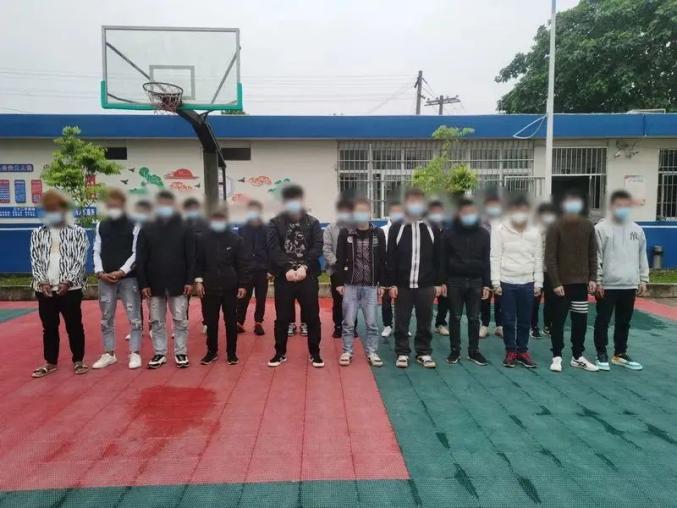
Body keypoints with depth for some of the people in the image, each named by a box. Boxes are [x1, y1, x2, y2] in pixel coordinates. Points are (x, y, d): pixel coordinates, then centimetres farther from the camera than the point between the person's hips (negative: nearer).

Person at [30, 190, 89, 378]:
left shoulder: (78, 232, 1)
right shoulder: (37, 233, 10)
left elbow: (80, 260, -4)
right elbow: (35, 261, 6)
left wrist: (68, 281, -14)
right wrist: (42, 281, -7)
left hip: (70, 288, -3)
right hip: (45, 289, 3)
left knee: (74, 326, 4)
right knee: (49, 327, 12)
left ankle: (78, 360, 17)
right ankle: (51, 362, 25)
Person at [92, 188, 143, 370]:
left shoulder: (133, 226, -2)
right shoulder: (101, 226, 9)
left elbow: (136, 253, -6)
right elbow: (97, 251, 8)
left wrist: (122, 271, -15)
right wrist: (100, 272, -6)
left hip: (129, 277, -4)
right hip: (105, 278, 4)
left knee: (133, 316, -1)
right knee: (106, 318, 10)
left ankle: (135, 353, 7)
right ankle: (109, 354, 21)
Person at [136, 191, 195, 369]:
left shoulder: (184, 229, 0)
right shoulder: (146, 230, 4)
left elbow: (191, 257, -3)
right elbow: (140, 259, 2)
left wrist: (189, 281, -9)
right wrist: (143, 283, -5)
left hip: (178, 284, -2)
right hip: (155, 285, 2)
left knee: (180, 320, 4)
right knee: (156, 321, 10)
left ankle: (181, 353, 15)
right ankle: (159, 353, 21)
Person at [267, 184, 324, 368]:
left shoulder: (313, 222, 6)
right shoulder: (275, 223, 4)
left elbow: (317, 247, -3)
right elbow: (273, 249, -6)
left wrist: (304, 266, -17)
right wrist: (287, 269, -18)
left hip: (308, 276, 0)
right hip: (284, 276, 0)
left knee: (312, 317, 5)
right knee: (282, 318, 8)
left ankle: (315, 353, 19)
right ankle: (280, 353, 23)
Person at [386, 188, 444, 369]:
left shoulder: (431, 229, 6)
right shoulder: (396, 228, 1)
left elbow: (438, 259, 7)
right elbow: (391, 259, -1)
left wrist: (438, 283, 3)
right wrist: (392, 283, -6)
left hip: (426, 285, 1)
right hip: (402, 285, -1)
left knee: (425, 322, 10)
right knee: (401, 322, 7)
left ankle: (424, 352, 23)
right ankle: (402, 353, 20)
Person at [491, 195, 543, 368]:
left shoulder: (535, 232, 6)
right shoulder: (500, 230, -3)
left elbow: (538, 259, 8)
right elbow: (495, 257, -5)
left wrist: (538, 283, 5)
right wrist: (496, 282, -9)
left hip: (527, 283, 3)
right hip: (506, 282, -2)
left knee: (525, 320, 9)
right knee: (508, 320, 5)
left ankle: (522, 351, 21)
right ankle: (510, 351, 18)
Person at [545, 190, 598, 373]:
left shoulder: (588, 226, 5)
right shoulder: (556, 227, -8)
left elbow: (592, 254, 9)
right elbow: (550, 258, -11)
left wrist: (593, 278, 1)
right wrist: (555, 282, -16)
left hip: (581, 282, 4)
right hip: (561, 283, -4)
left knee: (581, 321, 9)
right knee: (558, 321, 4)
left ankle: (578, 357, 22)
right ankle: (557, 357, 15)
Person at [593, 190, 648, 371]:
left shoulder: (637, 229, 9)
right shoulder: (601, 228, -7)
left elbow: (642, 257, 14)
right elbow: (596, 257, -9)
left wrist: (643, 280, 10)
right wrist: (597, 281, -12)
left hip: (629, 286, 5)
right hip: (607, 285, -5)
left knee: (624, 323, 15)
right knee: (602, 322, 4)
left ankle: (620, 354, 28)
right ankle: (601, 354, 17)